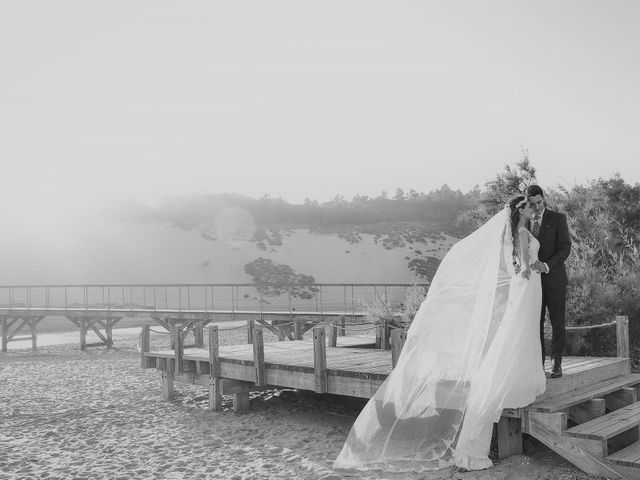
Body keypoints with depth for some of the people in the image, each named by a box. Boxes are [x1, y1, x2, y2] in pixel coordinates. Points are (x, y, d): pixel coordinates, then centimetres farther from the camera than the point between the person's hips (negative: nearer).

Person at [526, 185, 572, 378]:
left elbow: (565, 248, -8)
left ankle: (557, 364, 11)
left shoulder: (558, 218, -1)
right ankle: (539, 363, 10)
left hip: (554, 277, -2)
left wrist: (547, 265, -23)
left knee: (557, 322, 2)